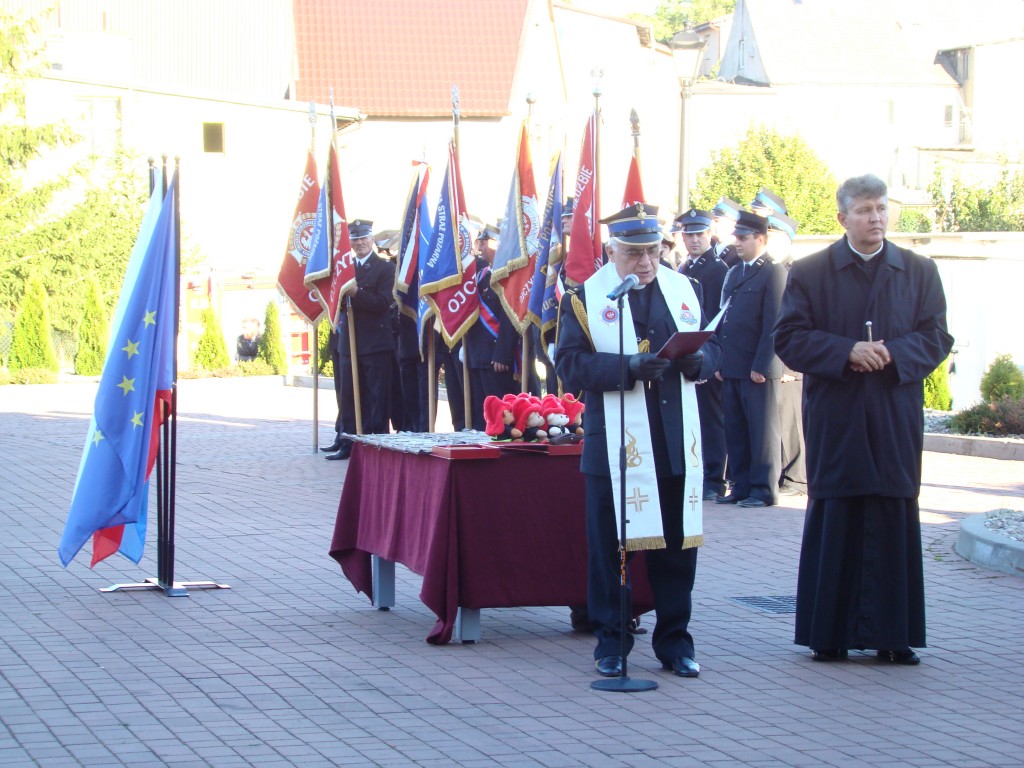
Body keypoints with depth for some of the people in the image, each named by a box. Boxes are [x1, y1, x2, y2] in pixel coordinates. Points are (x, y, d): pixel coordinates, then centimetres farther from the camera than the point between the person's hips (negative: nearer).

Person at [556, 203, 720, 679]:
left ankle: (673, 639, 18)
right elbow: (570, 365, -10)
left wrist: (697, 360, -10)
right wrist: (627, 367, -23)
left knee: (678, 542, 7)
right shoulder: (585, 298, -2)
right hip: (614, 444, -3)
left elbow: (712, 346, 14)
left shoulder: (683, 290, 11)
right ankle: (610, 642, 14)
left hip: (677, 443, 3)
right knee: (609, 545, 2)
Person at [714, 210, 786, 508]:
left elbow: (773, 324, -12)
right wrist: (719, 362, 10)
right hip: (732, 369, 8)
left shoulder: (773, 273, -7)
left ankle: (763, 489, 4)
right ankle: (742, 486, 15)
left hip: (758, 369, -8)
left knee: (762, 430, 0)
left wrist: (761, 365, -16)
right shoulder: (733, 274, 17)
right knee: (735, 431, 9)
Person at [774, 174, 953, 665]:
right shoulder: (810, 273, 4)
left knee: (894, 522, 1)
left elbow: (936, 338, 4)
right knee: (832, 523, 0)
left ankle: (891, 633, 6)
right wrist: (848, 352, -15)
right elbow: (789, 338, -2)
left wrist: (892, 354, -14)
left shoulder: (919, 272, 9)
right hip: (834, 418, -1)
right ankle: (829, 631, 6)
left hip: (896, 417, 1)